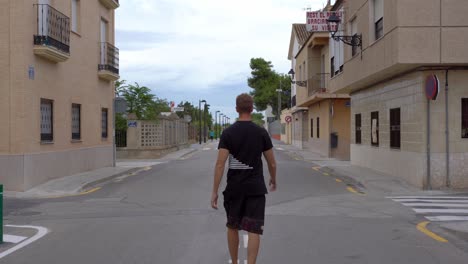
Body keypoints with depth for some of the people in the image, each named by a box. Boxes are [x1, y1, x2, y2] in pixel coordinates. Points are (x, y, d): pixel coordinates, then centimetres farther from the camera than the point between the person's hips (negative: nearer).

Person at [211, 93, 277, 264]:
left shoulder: (228, 133, -6)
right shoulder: (261, 133, -2)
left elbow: (220, 164, -12)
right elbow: (272, 163, 4)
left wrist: (214, 191, -8)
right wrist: (273, 180, 23)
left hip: (234, 188, 1)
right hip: (256, 188, 0)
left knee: (232, 227, 18)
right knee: (254, 229, -1)